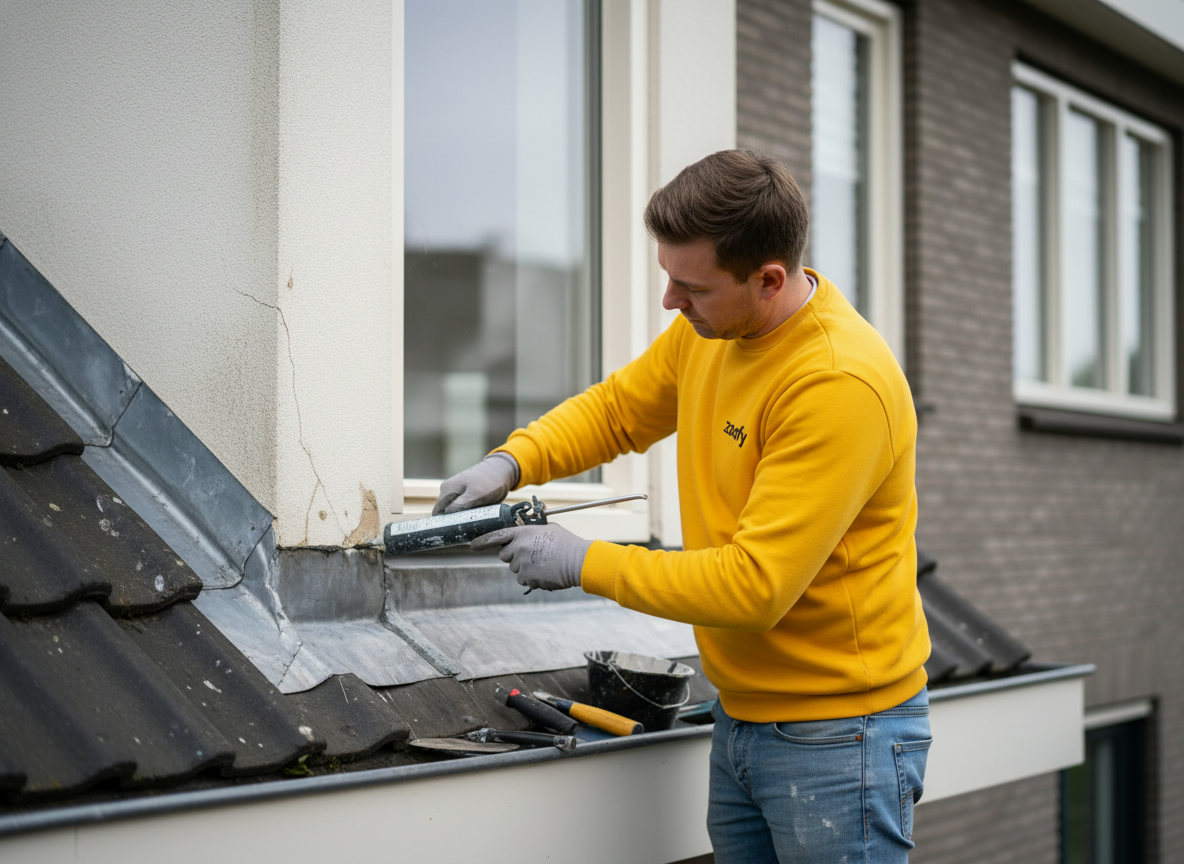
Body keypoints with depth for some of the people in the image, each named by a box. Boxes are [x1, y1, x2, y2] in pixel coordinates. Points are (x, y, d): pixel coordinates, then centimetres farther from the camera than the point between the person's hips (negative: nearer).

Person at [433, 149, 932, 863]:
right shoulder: (710, 330, 0)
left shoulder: (842, 383, -26)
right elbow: (615, 408, 17)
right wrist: (512, 462, -1)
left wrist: (585, 563, -18)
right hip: (741, 717, 8)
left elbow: (757, 587, -26)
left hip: (838, 736, -8)